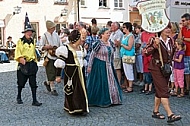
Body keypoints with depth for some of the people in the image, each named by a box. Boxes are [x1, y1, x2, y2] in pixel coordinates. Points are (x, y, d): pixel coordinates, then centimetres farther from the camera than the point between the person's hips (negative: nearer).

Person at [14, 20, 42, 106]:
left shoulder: (33, 42, 12)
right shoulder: (20, 41, -4)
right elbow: (18, 53, -9)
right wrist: (21, 59, -24)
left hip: (32, 64, 4)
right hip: (23, 65, -4)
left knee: (33, 83, 0)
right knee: (21, 83, 8)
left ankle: (34, 100, 3)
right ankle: (19, 97, 30)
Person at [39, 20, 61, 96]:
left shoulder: (56, 35, 8)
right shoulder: (44, 36, -6)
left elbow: (60, 44, 13)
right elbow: (40, 47, -3)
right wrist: (46, 47, -20)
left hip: (56, 56, 5)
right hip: (49, 56, -5)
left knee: (55, 72, 10)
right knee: (51, 73, -6)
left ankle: (47, 83, 34)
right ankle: (53, 89, 2)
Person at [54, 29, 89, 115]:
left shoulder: (81, 48, 13)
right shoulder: (66, 48, -11)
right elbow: (60, 63, -11)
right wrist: (58, 75, -14)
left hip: (79, 72, 7)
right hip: (70, 73, -7)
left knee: (81, 89, 6)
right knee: (71, 90, -4)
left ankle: (82, 108, 13)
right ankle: (74, 108, 5)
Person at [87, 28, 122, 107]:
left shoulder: (111, 44, 8)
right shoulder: (98, 43, -13)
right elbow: (92, 55, -12)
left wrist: (111, 65, 18)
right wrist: (89, 66, -13)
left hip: (109, 66, 7)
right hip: (99, 66, -7)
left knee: (111, 82, 8)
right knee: (100, 83, -1)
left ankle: (111, 99, 19)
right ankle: (99, 100, 12)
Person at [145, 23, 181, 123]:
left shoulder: (170, 41, 8)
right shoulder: (154, 40, -12)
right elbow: (146, 52, -18)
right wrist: (155, 45, -29)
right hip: (157, 68, -7)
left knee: (159, 91, 14)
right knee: (164, 91, -12)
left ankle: (155, 112, 25)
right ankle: (170, 115, -15)